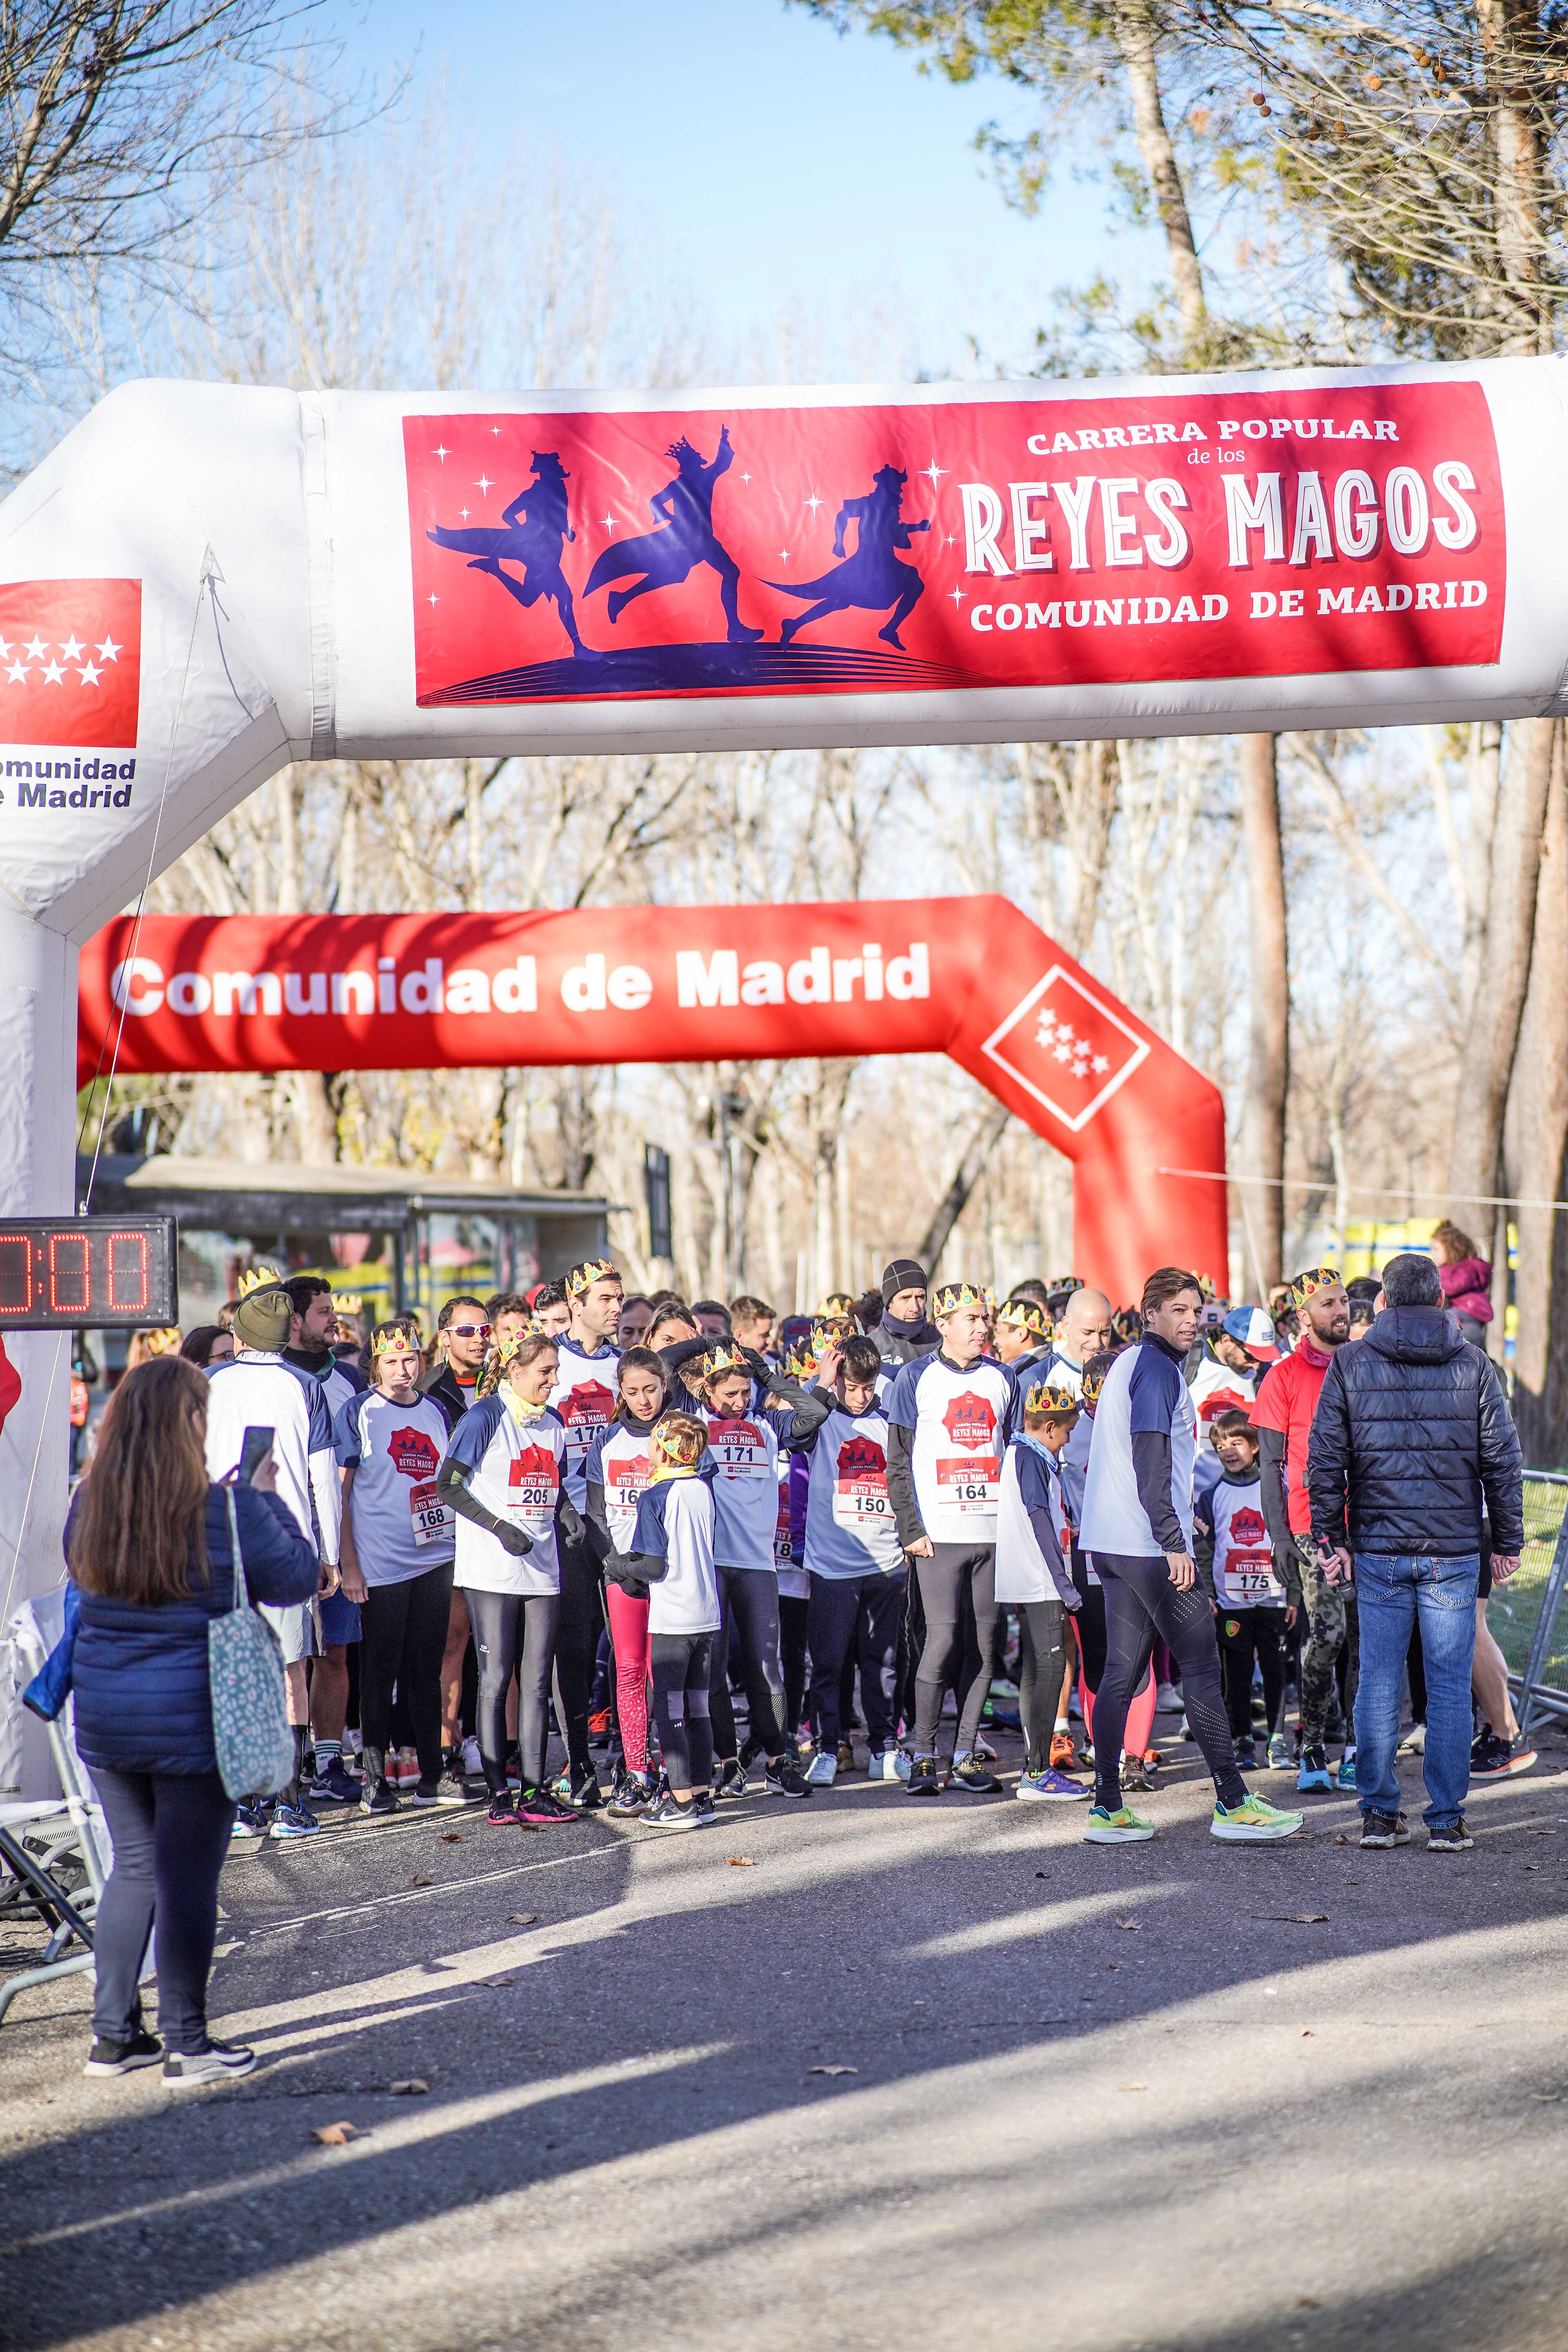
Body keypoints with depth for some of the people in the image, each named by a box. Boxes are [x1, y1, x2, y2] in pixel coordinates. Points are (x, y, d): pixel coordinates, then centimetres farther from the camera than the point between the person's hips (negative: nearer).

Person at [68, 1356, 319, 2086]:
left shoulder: (87, 1506, -1)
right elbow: (297, 1579, -3)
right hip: (193, 1718, -5)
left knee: (133, 1867, 18)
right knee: (188, 1877, 4)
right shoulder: (226, 1509, -15)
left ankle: (113, 2034, 22)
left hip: (103, 1718, 5)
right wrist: (267, 1497, 7)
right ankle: (187, 2046, 10)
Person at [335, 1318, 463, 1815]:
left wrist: (463, 1547, 13)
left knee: (428, 1669, 9)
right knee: (380, 1672, 0)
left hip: (435, 1558, 4)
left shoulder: (437, 1410, 11)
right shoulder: (358, 1413, -2)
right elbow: (341, 1490, -3)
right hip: (379, 1564, -4)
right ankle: (374, 1779, 6)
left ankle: (433, 1774, 15)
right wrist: (348, 1564, -9)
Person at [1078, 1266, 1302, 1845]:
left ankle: (1107, 1808, 6)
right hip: (1150, 1544, -10)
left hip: (1111, 1539, 10)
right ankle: (1233, 1803, -2)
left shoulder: (1127, 1362, 19)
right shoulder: (1157, 1368, -11)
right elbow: (1151, 1462, -18)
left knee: (1121, 1671, 7)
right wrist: (1174, 1543, -20)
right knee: (1201, 1667, -4)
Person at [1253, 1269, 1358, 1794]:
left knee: (1365, 1638, 3)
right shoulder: (1284, 1377, 1)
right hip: (1312, 1525, -4)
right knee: (1326, 1636, -11)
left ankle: (1355, 1751, 11)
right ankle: (1312, 1750, 2)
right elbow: (1271, 1465, 1)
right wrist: (1279, 1537, -6)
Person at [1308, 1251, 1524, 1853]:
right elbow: (1503, 1460, 3)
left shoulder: (1349, 1364, 2)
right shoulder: (1473, 1366, 2)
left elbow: (1325, 1460, 0)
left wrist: (1330, 1539, 7)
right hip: (1454, 1552, 0)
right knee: (1450, 1687, 3)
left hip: (1379, 1553, 1)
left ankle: (1379, 1814, 9)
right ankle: (1446, 1821, 4)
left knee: (1378, 1684, 7)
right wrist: (1508, 1543, 10)